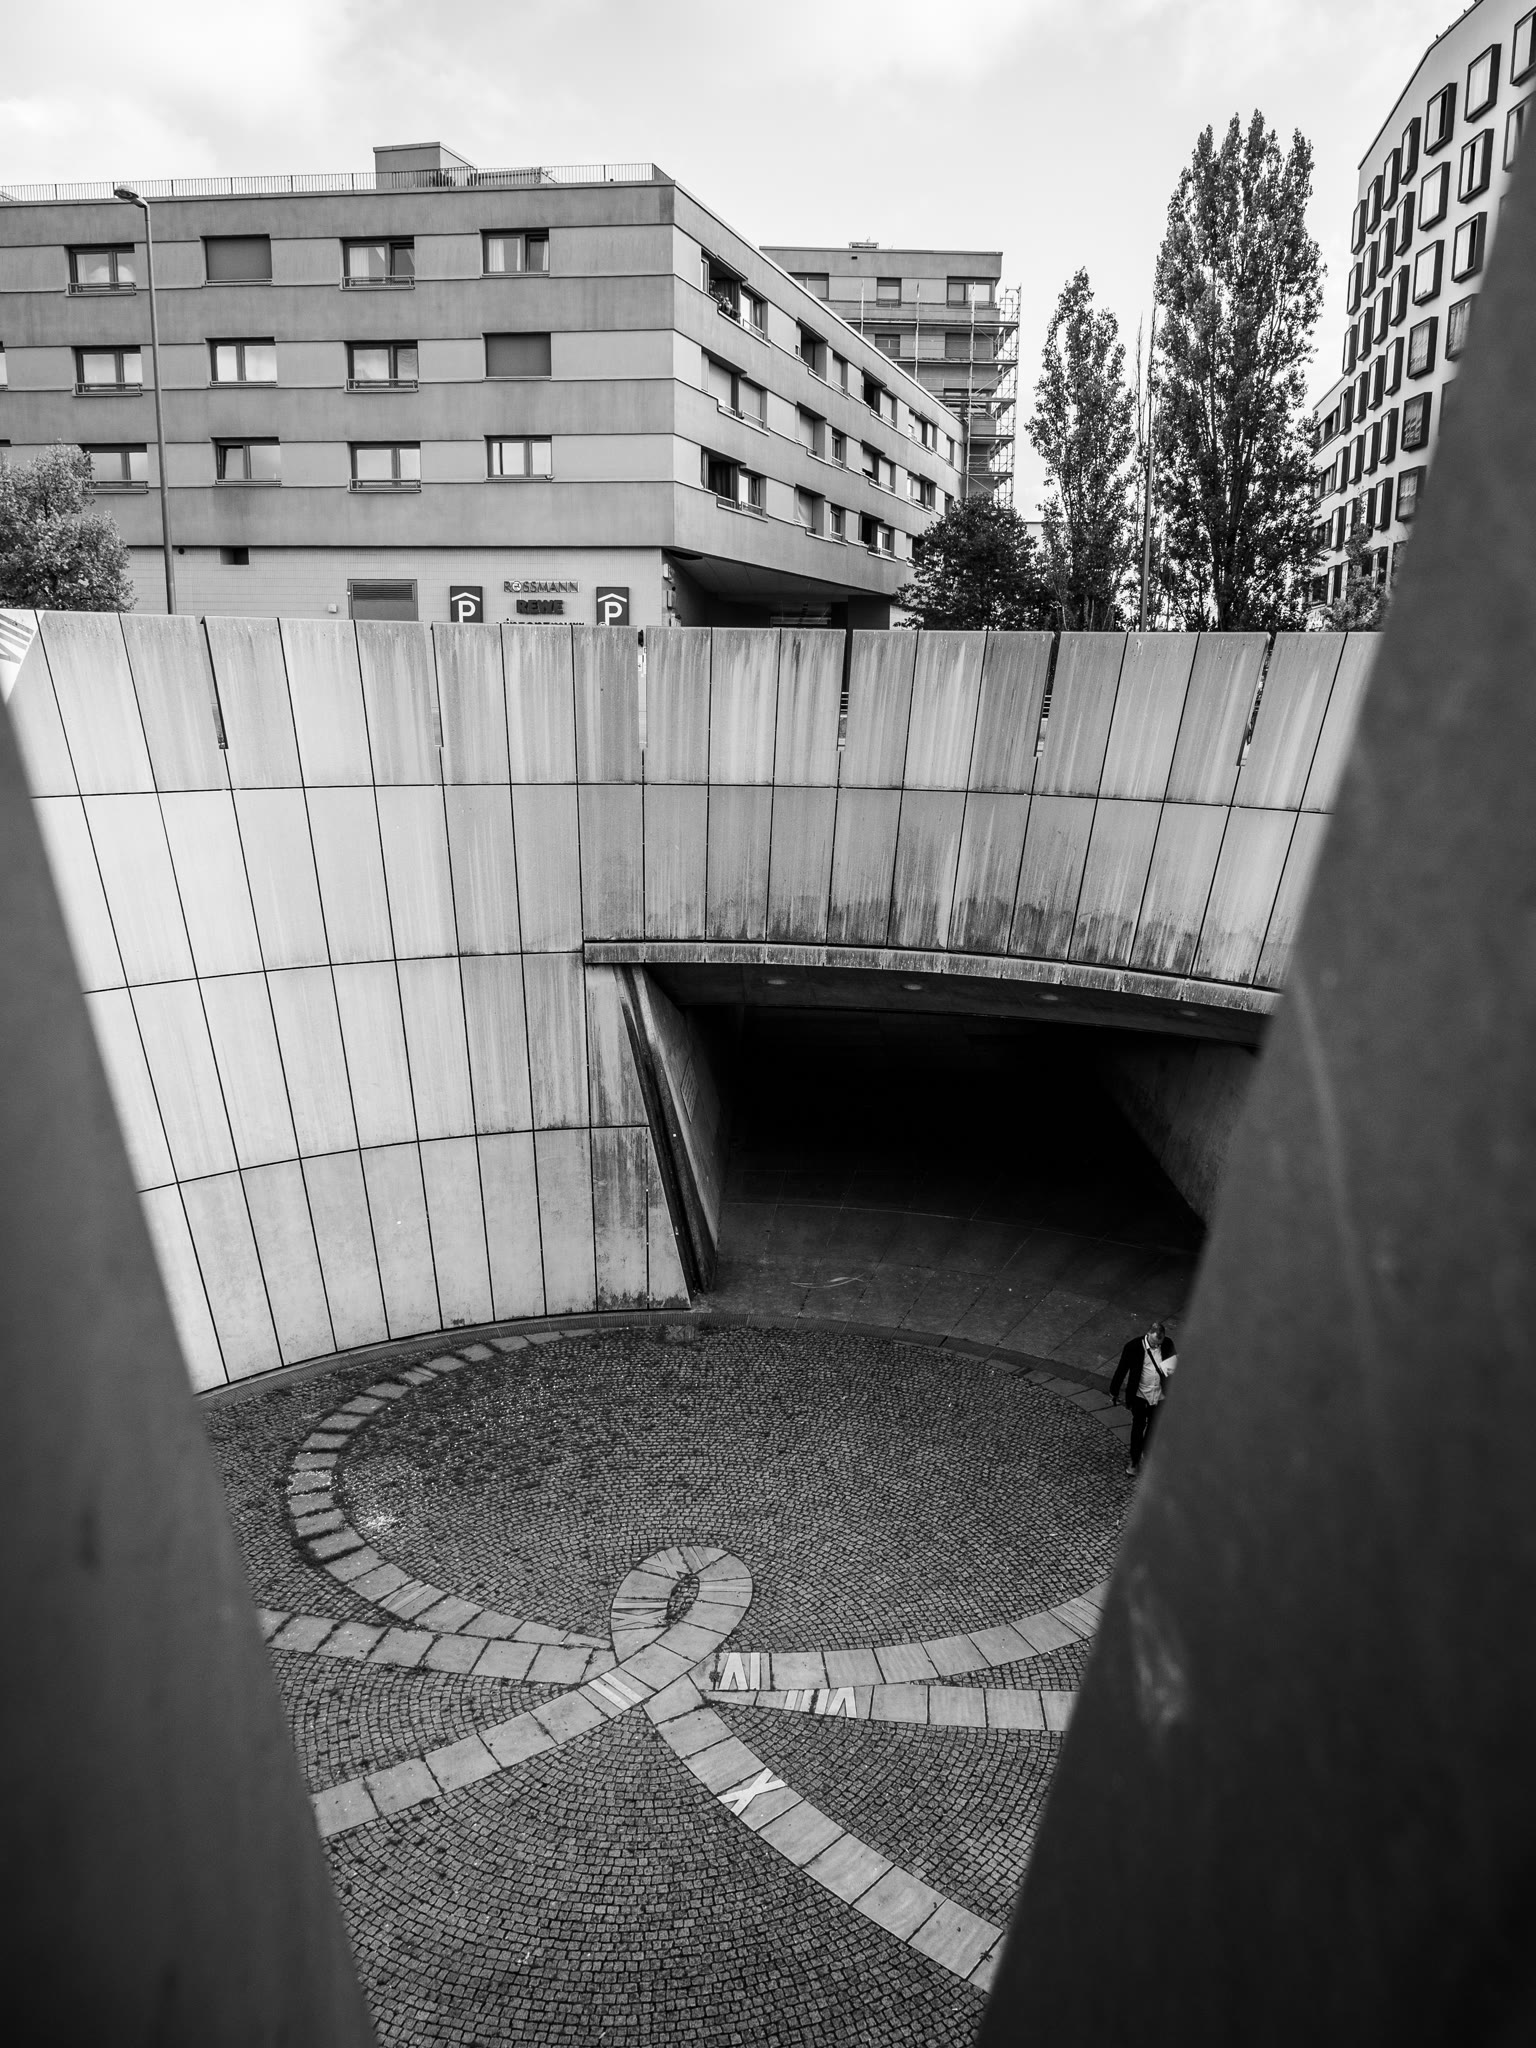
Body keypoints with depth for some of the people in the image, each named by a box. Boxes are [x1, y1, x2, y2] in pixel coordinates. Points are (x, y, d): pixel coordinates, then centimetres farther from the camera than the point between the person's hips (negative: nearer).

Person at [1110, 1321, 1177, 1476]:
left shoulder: (1167, 1345, -13)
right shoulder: (1134, 1346, -21)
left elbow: (1174, 1360, 7)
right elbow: (1122, 1369, -11)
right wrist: (1114, 1391, -3)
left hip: (1159, 1396, 3)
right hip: (1140, 1395, -3)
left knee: (1153, 1428, 19)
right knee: (1138, 1428, 8)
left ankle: (1145, 1452, 43)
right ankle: (1134, 1459, 26)